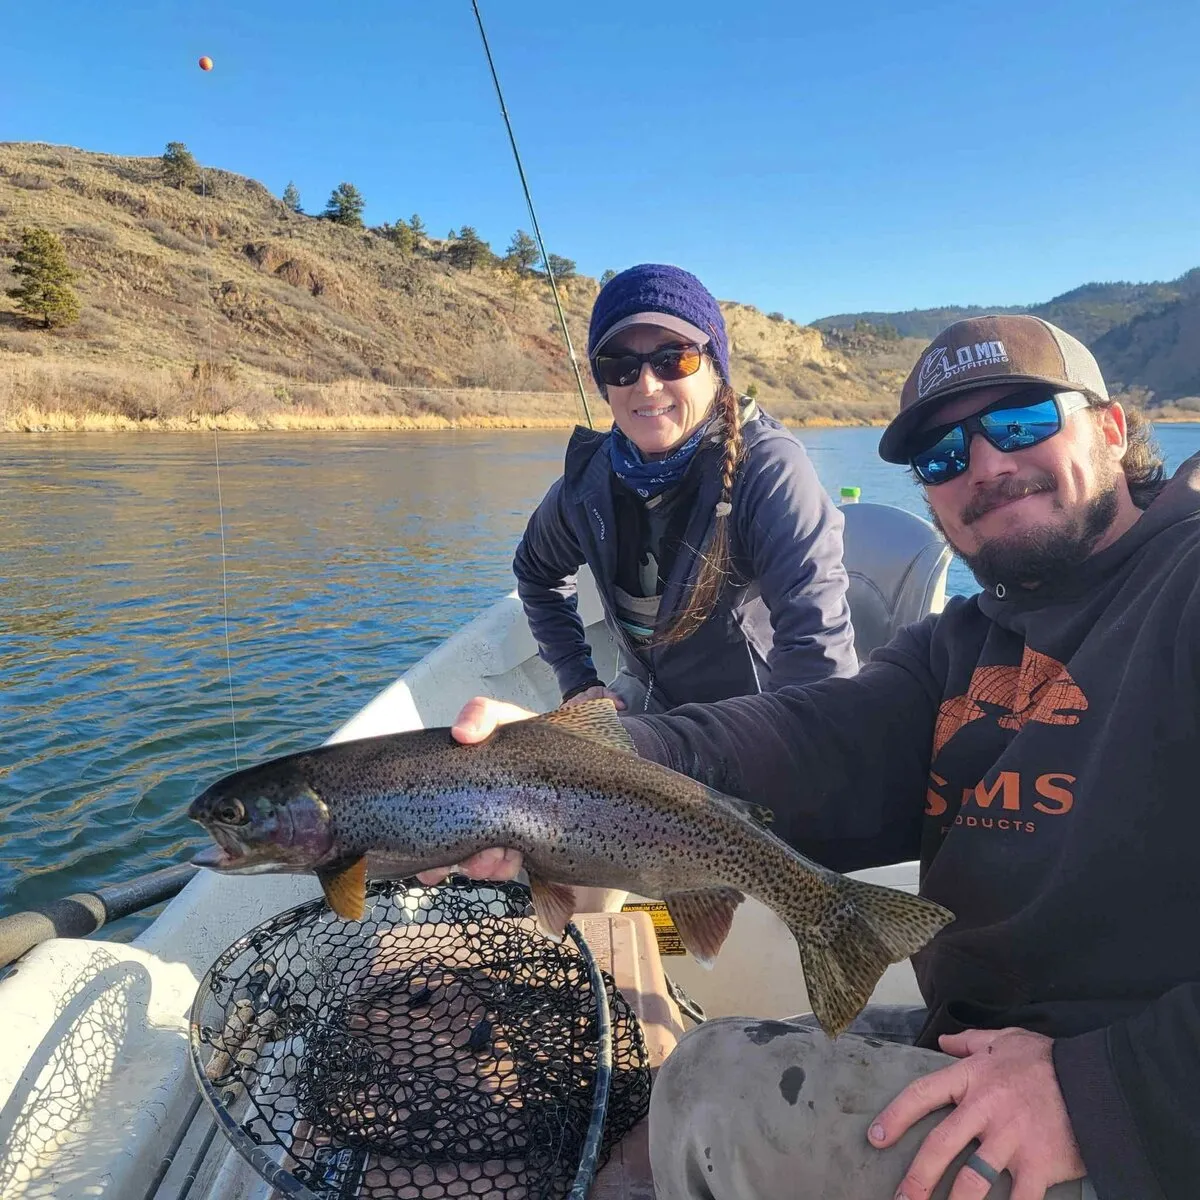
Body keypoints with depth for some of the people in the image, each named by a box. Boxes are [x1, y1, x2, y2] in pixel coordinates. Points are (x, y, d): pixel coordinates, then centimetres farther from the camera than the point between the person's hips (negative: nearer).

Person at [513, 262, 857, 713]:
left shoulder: (768, 468, -21)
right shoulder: (589, 477, -5)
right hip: (645, 703, 5)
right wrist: (578, 682, 6)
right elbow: (537, 571, 14)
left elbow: (817, 644, -30)